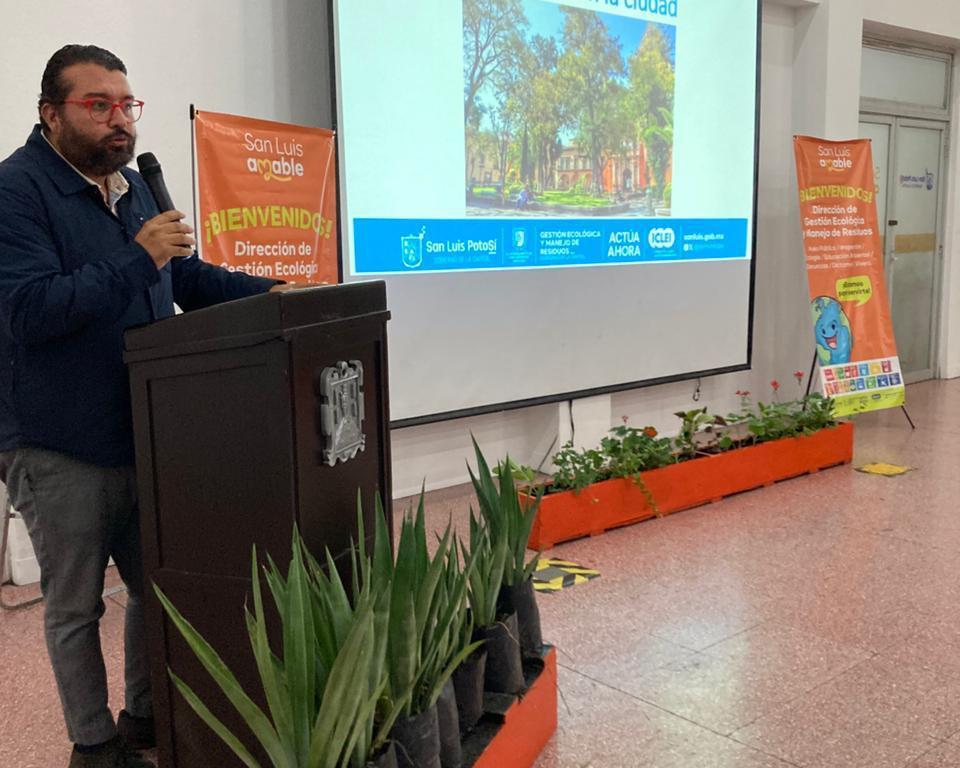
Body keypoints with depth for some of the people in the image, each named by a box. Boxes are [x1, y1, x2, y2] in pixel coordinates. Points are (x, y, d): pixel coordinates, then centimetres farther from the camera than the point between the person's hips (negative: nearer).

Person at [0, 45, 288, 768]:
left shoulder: (134, 184, 11)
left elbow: (184, 276, 19)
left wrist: (266, 291, 6)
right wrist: (136, 259, -28)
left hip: (143, 433, 7)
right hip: (60, 450, -7)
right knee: (76, 607, 9)